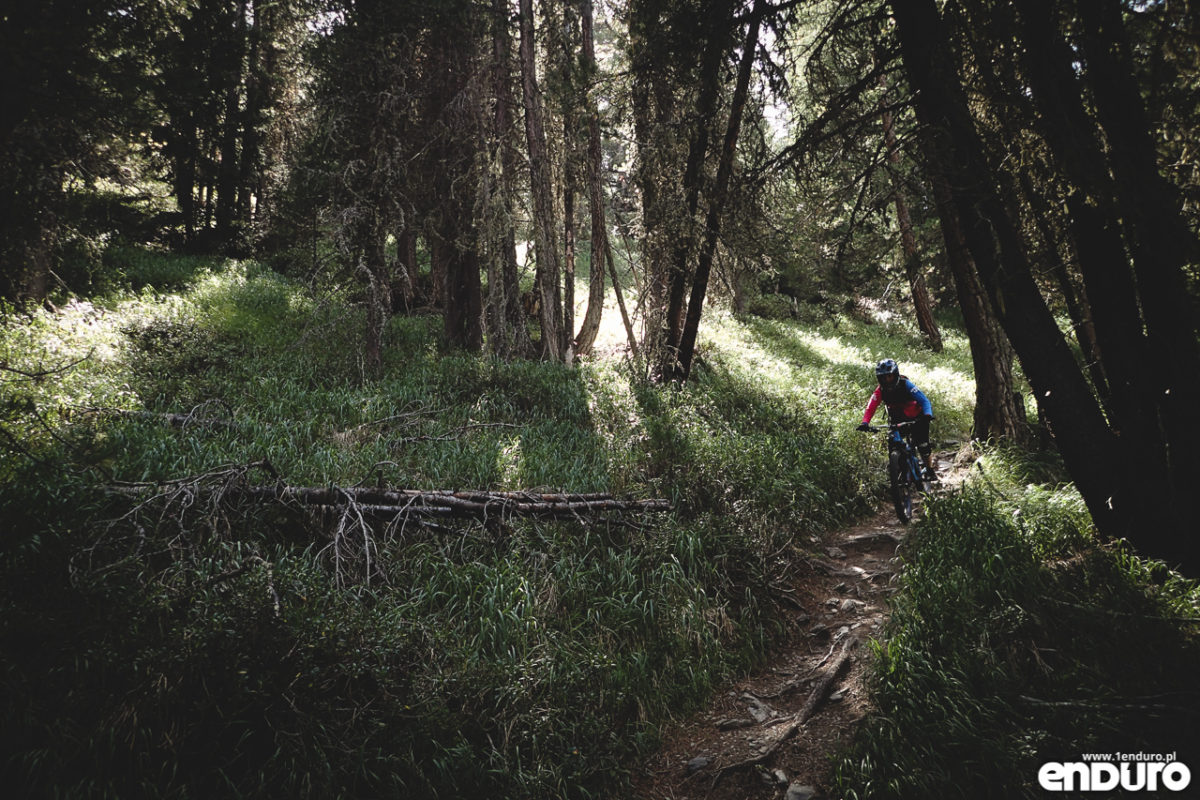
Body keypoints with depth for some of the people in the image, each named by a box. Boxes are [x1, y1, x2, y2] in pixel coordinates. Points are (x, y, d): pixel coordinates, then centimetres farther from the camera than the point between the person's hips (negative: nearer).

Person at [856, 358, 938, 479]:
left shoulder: (906, 385, -25)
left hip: (916, 418, -3)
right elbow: (870, 408, -27)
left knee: (922, 444, -13)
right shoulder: (880, 390, -17)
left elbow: (924, 400, -31)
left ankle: (930, 470, 9)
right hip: (897, 421, 3)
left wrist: (927, 415, -50)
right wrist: (865, 423, -45)